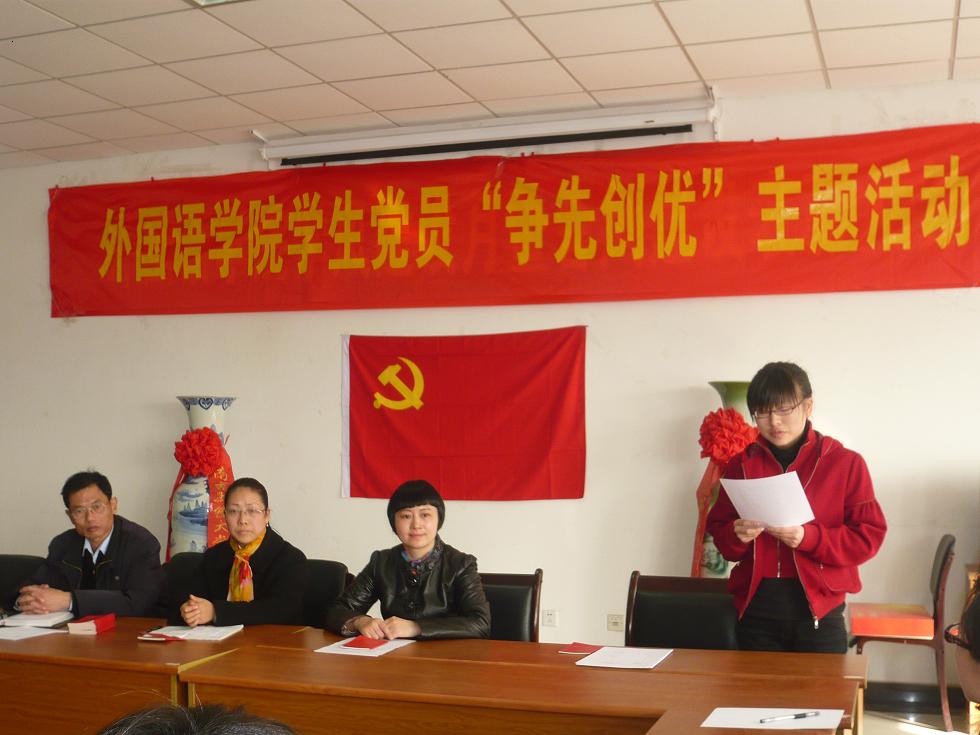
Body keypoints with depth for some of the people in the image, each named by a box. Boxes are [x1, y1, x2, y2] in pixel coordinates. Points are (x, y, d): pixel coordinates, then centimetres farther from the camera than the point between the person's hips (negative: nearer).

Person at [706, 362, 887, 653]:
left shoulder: (846, 463, 0)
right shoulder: (741, 464, 8)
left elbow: (869, 536, -3)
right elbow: (717, 529, 13)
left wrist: (809, 537, -17)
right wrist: (736, 535, -10)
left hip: (818, 612, -2)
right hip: (755, 612, 2)